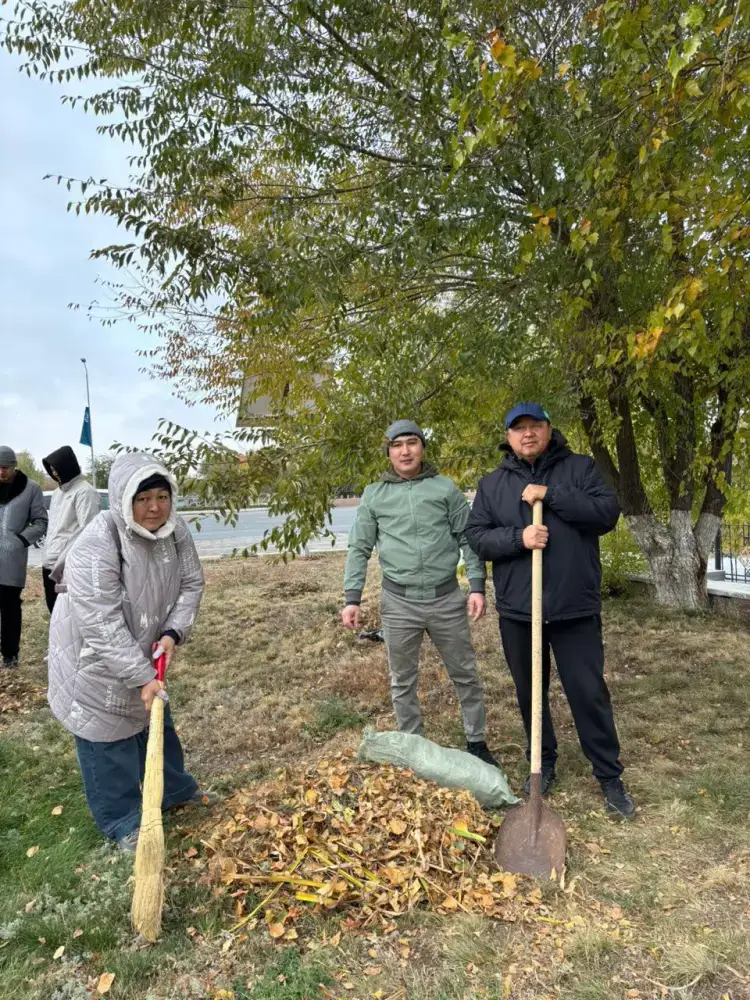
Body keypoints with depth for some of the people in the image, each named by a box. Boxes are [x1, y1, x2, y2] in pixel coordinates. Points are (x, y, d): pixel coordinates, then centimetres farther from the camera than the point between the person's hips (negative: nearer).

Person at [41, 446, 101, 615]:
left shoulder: (85, 492, -12)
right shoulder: (58, 492, 17)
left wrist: (63, 562, -19)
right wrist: (46, 557, 12)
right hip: (50, 565, 9)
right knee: (55, 612, 16)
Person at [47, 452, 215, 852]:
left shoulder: (175, 531, -13)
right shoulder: (96, 545, -33)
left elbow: (191, 584, -3)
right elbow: (102, 626, -33)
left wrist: (173, 633, -18)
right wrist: (141, 677, -32)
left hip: (143, 650, 7)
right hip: (94, 660, -6)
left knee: (156, 723, 23)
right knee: (109, 742, 8)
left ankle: (176, 790, 44)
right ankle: (122, 824, 29)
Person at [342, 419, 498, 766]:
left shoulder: (446, 488, 3)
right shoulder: (373, 495, 4)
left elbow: (469, 539, 3)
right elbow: (359, 549, 5)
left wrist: (477, 586, -6)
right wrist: (352, 598, -1)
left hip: (447, 598, 0)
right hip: (398, 602, 0)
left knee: (465, 675, 12)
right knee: (403, 681, 11)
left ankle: (476, 742, 31)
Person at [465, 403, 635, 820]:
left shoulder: (580, 468, 1)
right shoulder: (492, 484, 6)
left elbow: (608, 512, -12)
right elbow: (476, 536, 0)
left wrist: (550, 495, -19)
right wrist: (518, 537, -18)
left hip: (576, 609, -2)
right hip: (518, 612, 3)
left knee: (590, 694, 5)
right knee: (530, 695, 15)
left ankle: (611, 778, 22)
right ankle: (544, 766, 35)